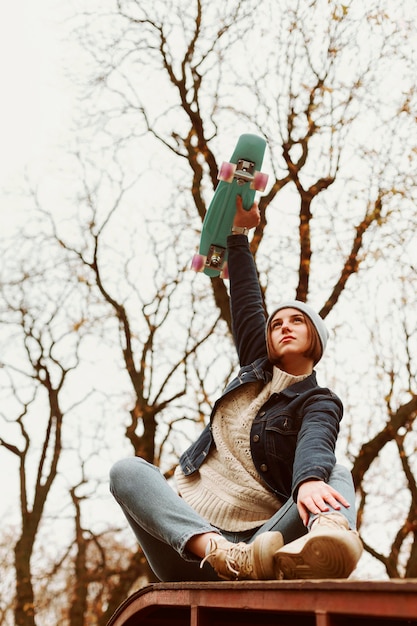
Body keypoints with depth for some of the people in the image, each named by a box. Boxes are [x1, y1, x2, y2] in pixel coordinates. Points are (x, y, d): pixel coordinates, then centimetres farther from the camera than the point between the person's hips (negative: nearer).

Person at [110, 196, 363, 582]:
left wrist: (309, 479, -43)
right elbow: (247, 299, 22)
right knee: (127, 469, -19)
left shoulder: (319, 402, 4)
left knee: (336, 476, -25)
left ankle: (325, 538, -64)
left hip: (257, 537, -4)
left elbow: (315, 443, -21)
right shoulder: (258, 369, 19)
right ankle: (223, 555, -47)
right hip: (192, 544, 4)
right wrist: (240, 230, 25)